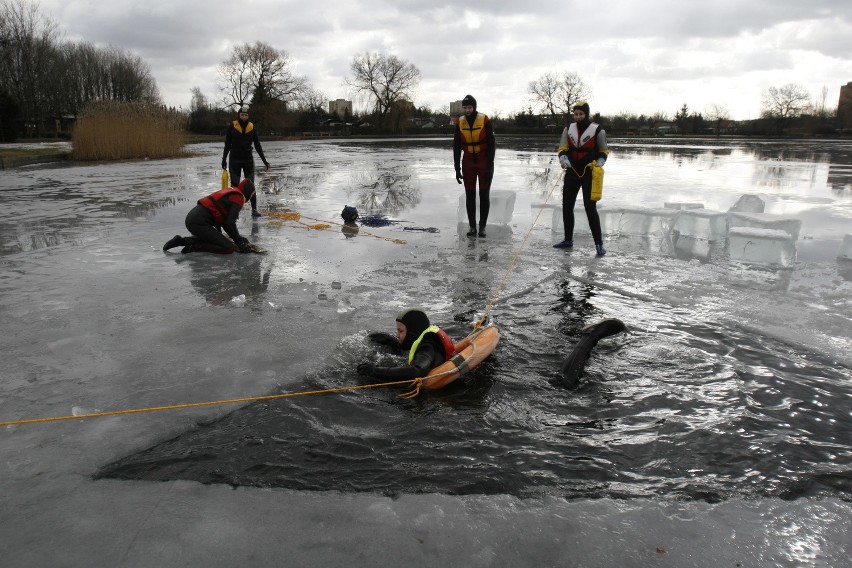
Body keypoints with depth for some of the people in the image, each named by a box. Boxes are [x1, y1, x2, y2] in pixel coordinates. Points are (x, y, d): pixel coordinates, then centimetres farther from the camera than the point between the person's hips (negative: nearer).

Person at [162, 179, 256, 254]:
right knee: (229, 248, -14)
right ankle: (194, 247, -13)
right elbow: (230, 223, -14)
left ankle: (183, 240, 21)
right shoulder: (238, 198, -5)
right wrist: (239, 242, -6)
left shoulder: (231, 192, 23)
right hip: (199, 223, -10)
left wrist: (237, 237, 27)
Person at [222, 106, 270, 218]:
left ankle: (254, 209, 0)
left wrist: (264, 161, 3)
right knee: (235, 186, 3)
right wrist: (224, 159, 0)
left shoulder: (252, 127, 3)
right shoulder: (232, 126, -2)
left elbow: (257, 145, 7)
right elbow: (227, 144, 2)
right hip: (235, 160, -1)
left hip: (248, 160, 1)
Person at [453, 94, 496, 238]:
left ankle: (482, 227, 6)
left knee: (484, 194, -1)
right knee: (469, 195, 2)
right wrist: (457, 168, -1)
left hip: (484, 161, -3)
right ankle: (472, 226, 9)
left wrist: (490, 166, -16)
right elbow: (456, 147, 3)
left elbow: (491, 144, -11)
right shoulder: (460, 123, -1)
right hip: (468, 162, 3)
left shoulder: (485, 121, -12)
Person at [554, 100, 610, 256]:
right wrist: (563, 159, -21)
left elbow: (604, 151, 2)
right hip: (572, 173, 5)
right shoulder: (568, 129, 5)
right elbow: (562, 148, 0)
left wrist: (599, 164, -16)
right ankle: (568, 240, 24)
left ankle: (599, 243, -4)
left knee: (590, 208, -11)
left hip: (589, 174, -5)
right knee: (567, 207, 9)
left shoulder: (597, 130, -6)